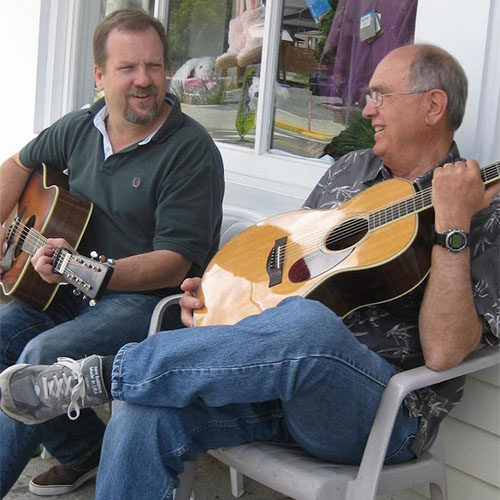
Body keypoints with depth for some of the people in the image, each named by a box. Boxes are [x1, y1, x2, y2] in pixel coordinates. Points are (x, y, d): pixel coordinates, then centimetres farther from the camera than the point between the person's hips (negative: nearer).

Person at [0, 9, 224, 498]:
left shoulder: (192, 151, -14)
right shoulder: (81, 127, 7)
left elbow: (175, 264, -19)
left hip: (150, 300, -7)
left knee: (42, 357, -29)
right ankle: (83, 451, 5)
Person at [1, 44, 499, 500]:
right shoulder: (349, 170, 17)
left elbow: (443, 353, -17)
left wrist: (452, 227, -23)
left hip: (384, 412, -5)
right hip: (281, 374, 6)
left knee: (306, 324, -39)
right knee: (143, 418, -23)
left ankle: (97, 375, -24)